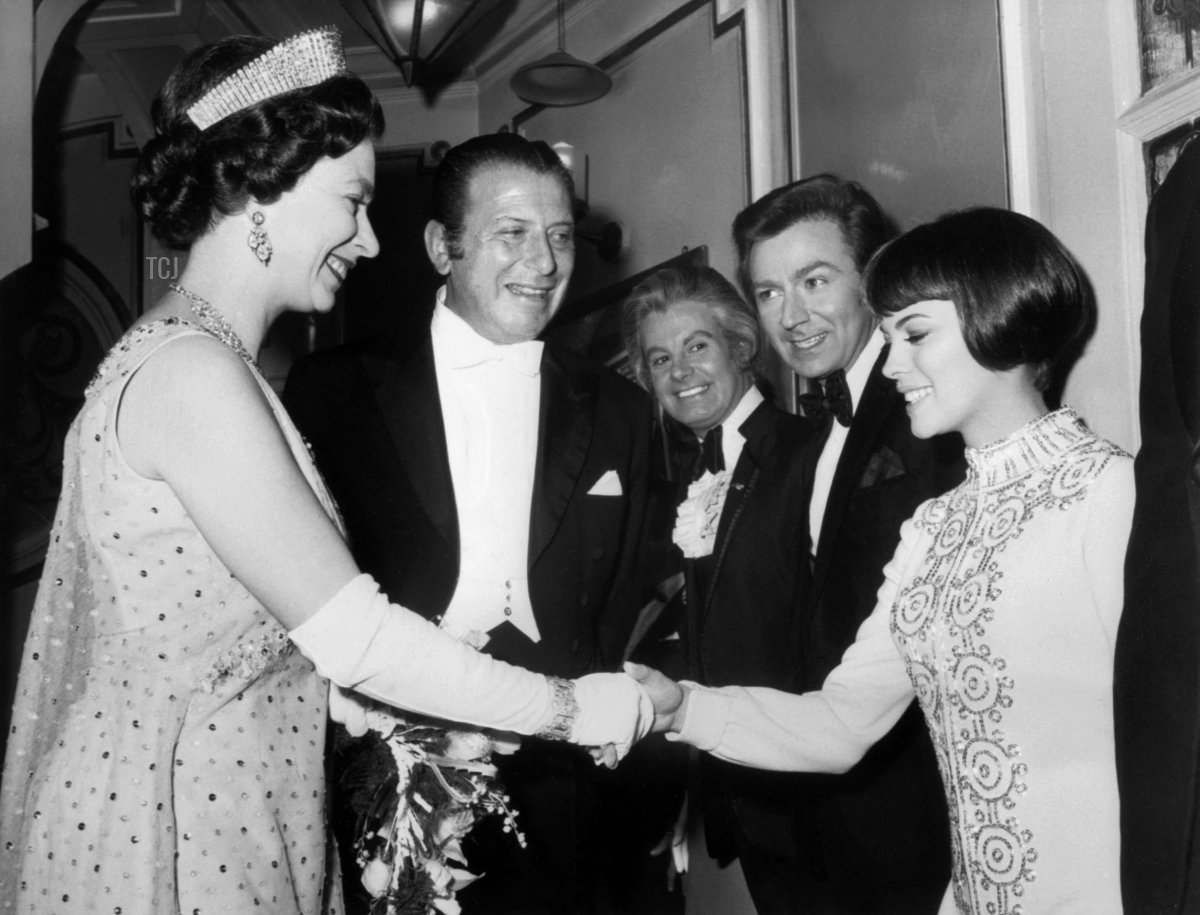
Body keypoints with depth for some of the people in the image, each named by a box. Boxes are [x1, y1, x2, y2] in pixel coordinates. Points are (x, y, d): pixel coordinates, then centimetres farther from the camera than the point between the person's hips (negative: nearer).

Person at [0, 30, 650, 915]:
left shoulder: (197, 354, 8)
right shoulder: (191, 372, -21)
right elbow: (355, 639, -22)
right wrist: (576, 709, -12)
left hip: (225, 804, 9)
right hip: (168, 836, -9)